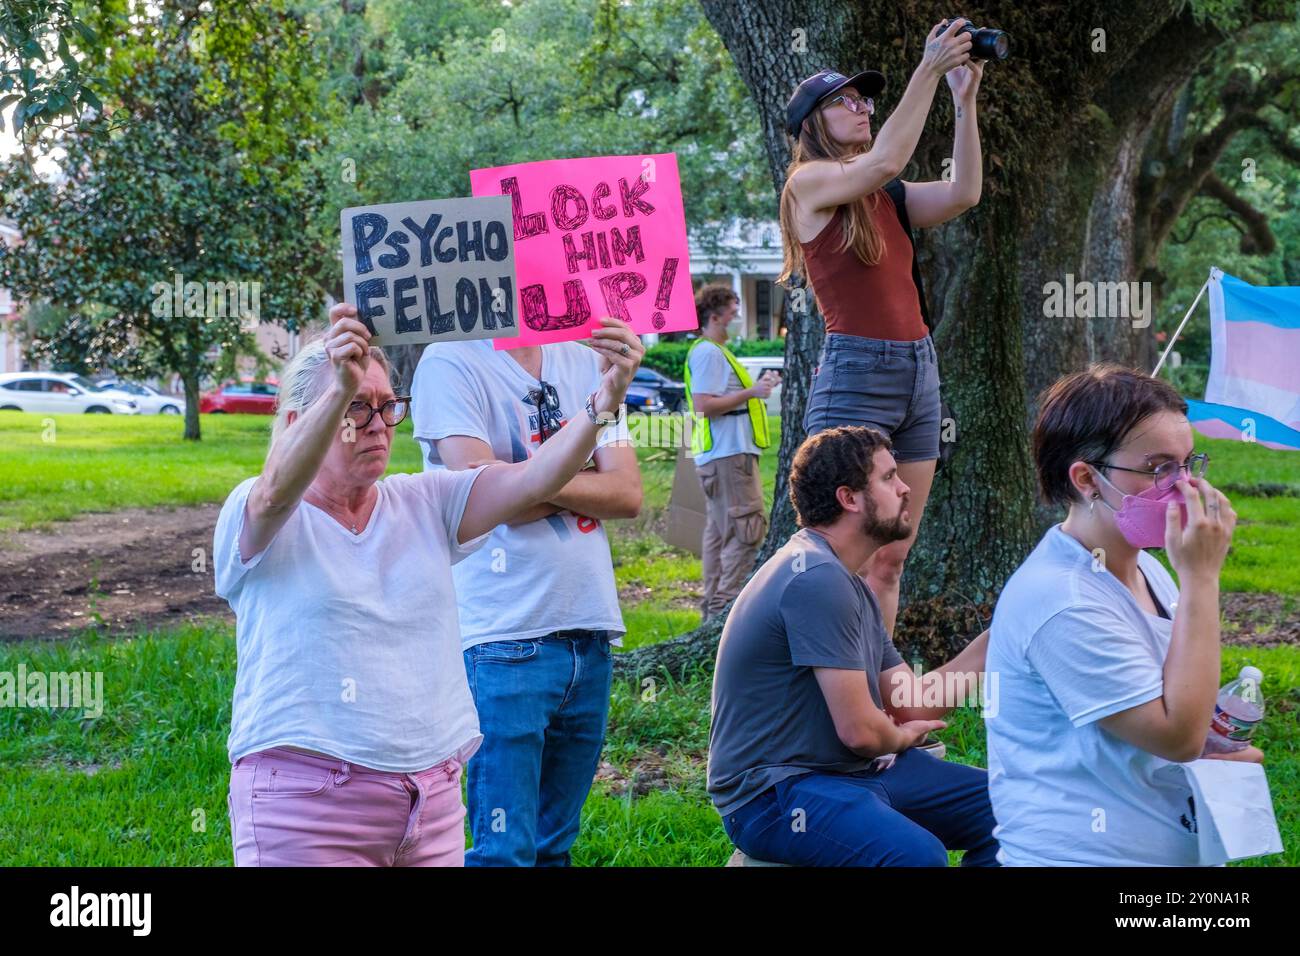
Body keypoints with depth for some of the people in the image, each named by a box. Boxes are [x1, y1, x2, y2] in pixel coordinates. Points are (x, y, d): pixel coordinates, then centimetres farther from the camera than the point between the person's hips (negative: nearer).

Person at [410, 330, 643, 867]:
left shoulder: (583, 364, 12)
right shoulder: (450, 364, -5)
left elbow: (629, 494, 4)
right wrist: (585, 481, -3)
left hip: (590, 632, 6)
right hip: (505, 639, -6)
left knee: (554, 845, 12)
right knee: (504, 850, -7)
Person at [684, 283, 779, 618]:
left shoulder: (715, 351, 21)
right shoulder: (707, 353, -13)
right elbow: (704, 405, -21)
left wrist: (756, 387, 20)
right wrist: (750, 393, -19)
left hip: (729, 454, 11)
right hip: (726, 455, -11)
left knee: (720, 529, 13)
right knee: (748, 527, -12)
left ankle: (715, 604, 17)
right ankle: (725, 604, -13)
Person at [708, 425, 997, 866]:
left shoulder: (852, 588, 15)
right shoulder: (816, 578, -19)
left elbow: (915, 704, 12)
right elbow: (859, 730, -20)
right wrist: (902, 737, 2)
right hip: (775, 791, -10)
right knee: (917, 854, -35)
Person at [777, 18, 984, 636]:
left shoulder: (885, 199, 17)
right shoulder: (809, 182, -2)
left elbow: (962, 194, 3)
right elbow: (884, 163, -19)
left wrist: (964, 101, -1)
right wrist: (929, 70, -17)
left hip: (918, 372, 7)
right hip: (855, 374, -7)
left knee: (891, 560, 6)